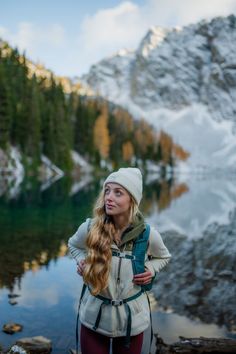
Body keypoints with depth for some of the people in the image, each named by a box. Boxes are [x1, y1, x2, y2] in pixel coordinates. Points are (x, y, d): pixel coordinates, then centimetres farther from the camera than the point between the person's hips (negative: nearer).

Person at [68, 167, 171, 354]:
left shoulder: (148, 235, -14)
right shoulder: (90, 228, -15)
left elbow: (163, 257, 9)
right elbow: (73, 245, 9)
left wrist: (150, 269, -10)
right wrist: (82, 261, -9)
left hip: (132, 319, 0)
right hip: (94, 317, 0)